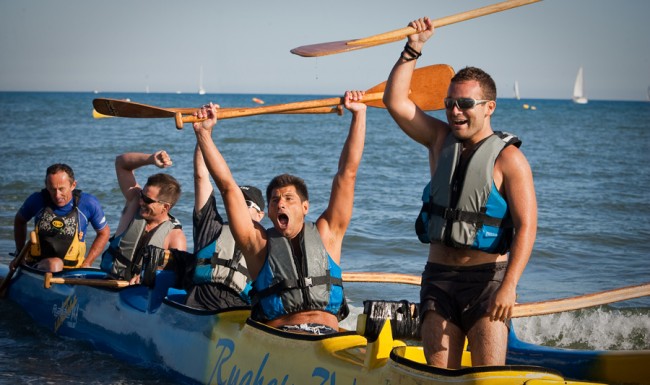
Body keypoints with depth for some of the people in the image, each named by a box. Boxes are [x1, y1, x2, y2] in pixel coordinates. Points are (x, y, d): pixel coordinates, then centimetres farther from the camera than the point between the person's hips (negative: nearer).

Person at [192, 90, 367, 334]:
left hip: (329, 336, 1)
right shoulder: (259, 243, 15)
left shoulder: (326, 235, 17)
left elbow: (347, 174, 16)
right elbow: (228, 186, 12)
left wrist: (359, 114, 14)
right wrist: (203, 133, 9)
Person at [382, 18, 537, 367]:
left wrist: (509, 286, -23)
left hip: (487, 277, -4)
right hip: (439, 277, 5)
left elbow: (526, 226, -13)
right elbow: (395, 102, 2)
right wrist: (412, 49, -6)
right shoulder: (441, 140, 10)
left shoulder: (508, 159, -6)